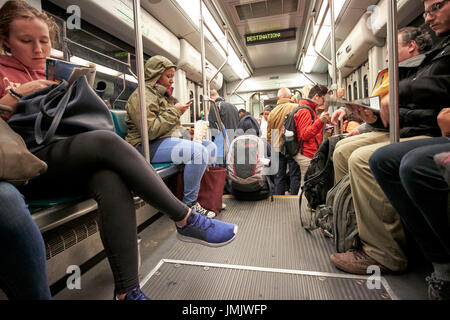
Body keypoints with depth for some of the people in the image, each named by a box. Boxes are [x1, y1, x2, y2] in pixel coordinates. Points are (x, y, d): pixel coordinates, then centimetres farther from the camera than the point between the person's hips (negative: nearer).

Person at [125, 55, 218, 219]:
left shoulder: (163, 95, 22)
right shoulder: (142, 95, -8)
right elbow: (150, 131, -22)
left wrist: (186, 135, 9)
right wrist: (175, 111, -14)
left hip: (171, 139, 10)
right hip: (149, 146, -10)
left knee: (211, 147, 0)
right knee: (198, 151, -30)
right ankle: (190, 204, -19)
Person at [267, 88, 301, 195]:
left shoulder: (273, 112, 6)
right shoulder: (296, 108, -6)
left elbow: (269, 134, 12)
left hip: (278, 148, 4)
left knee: (279, 177, 9)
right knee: (295, 175, 5)